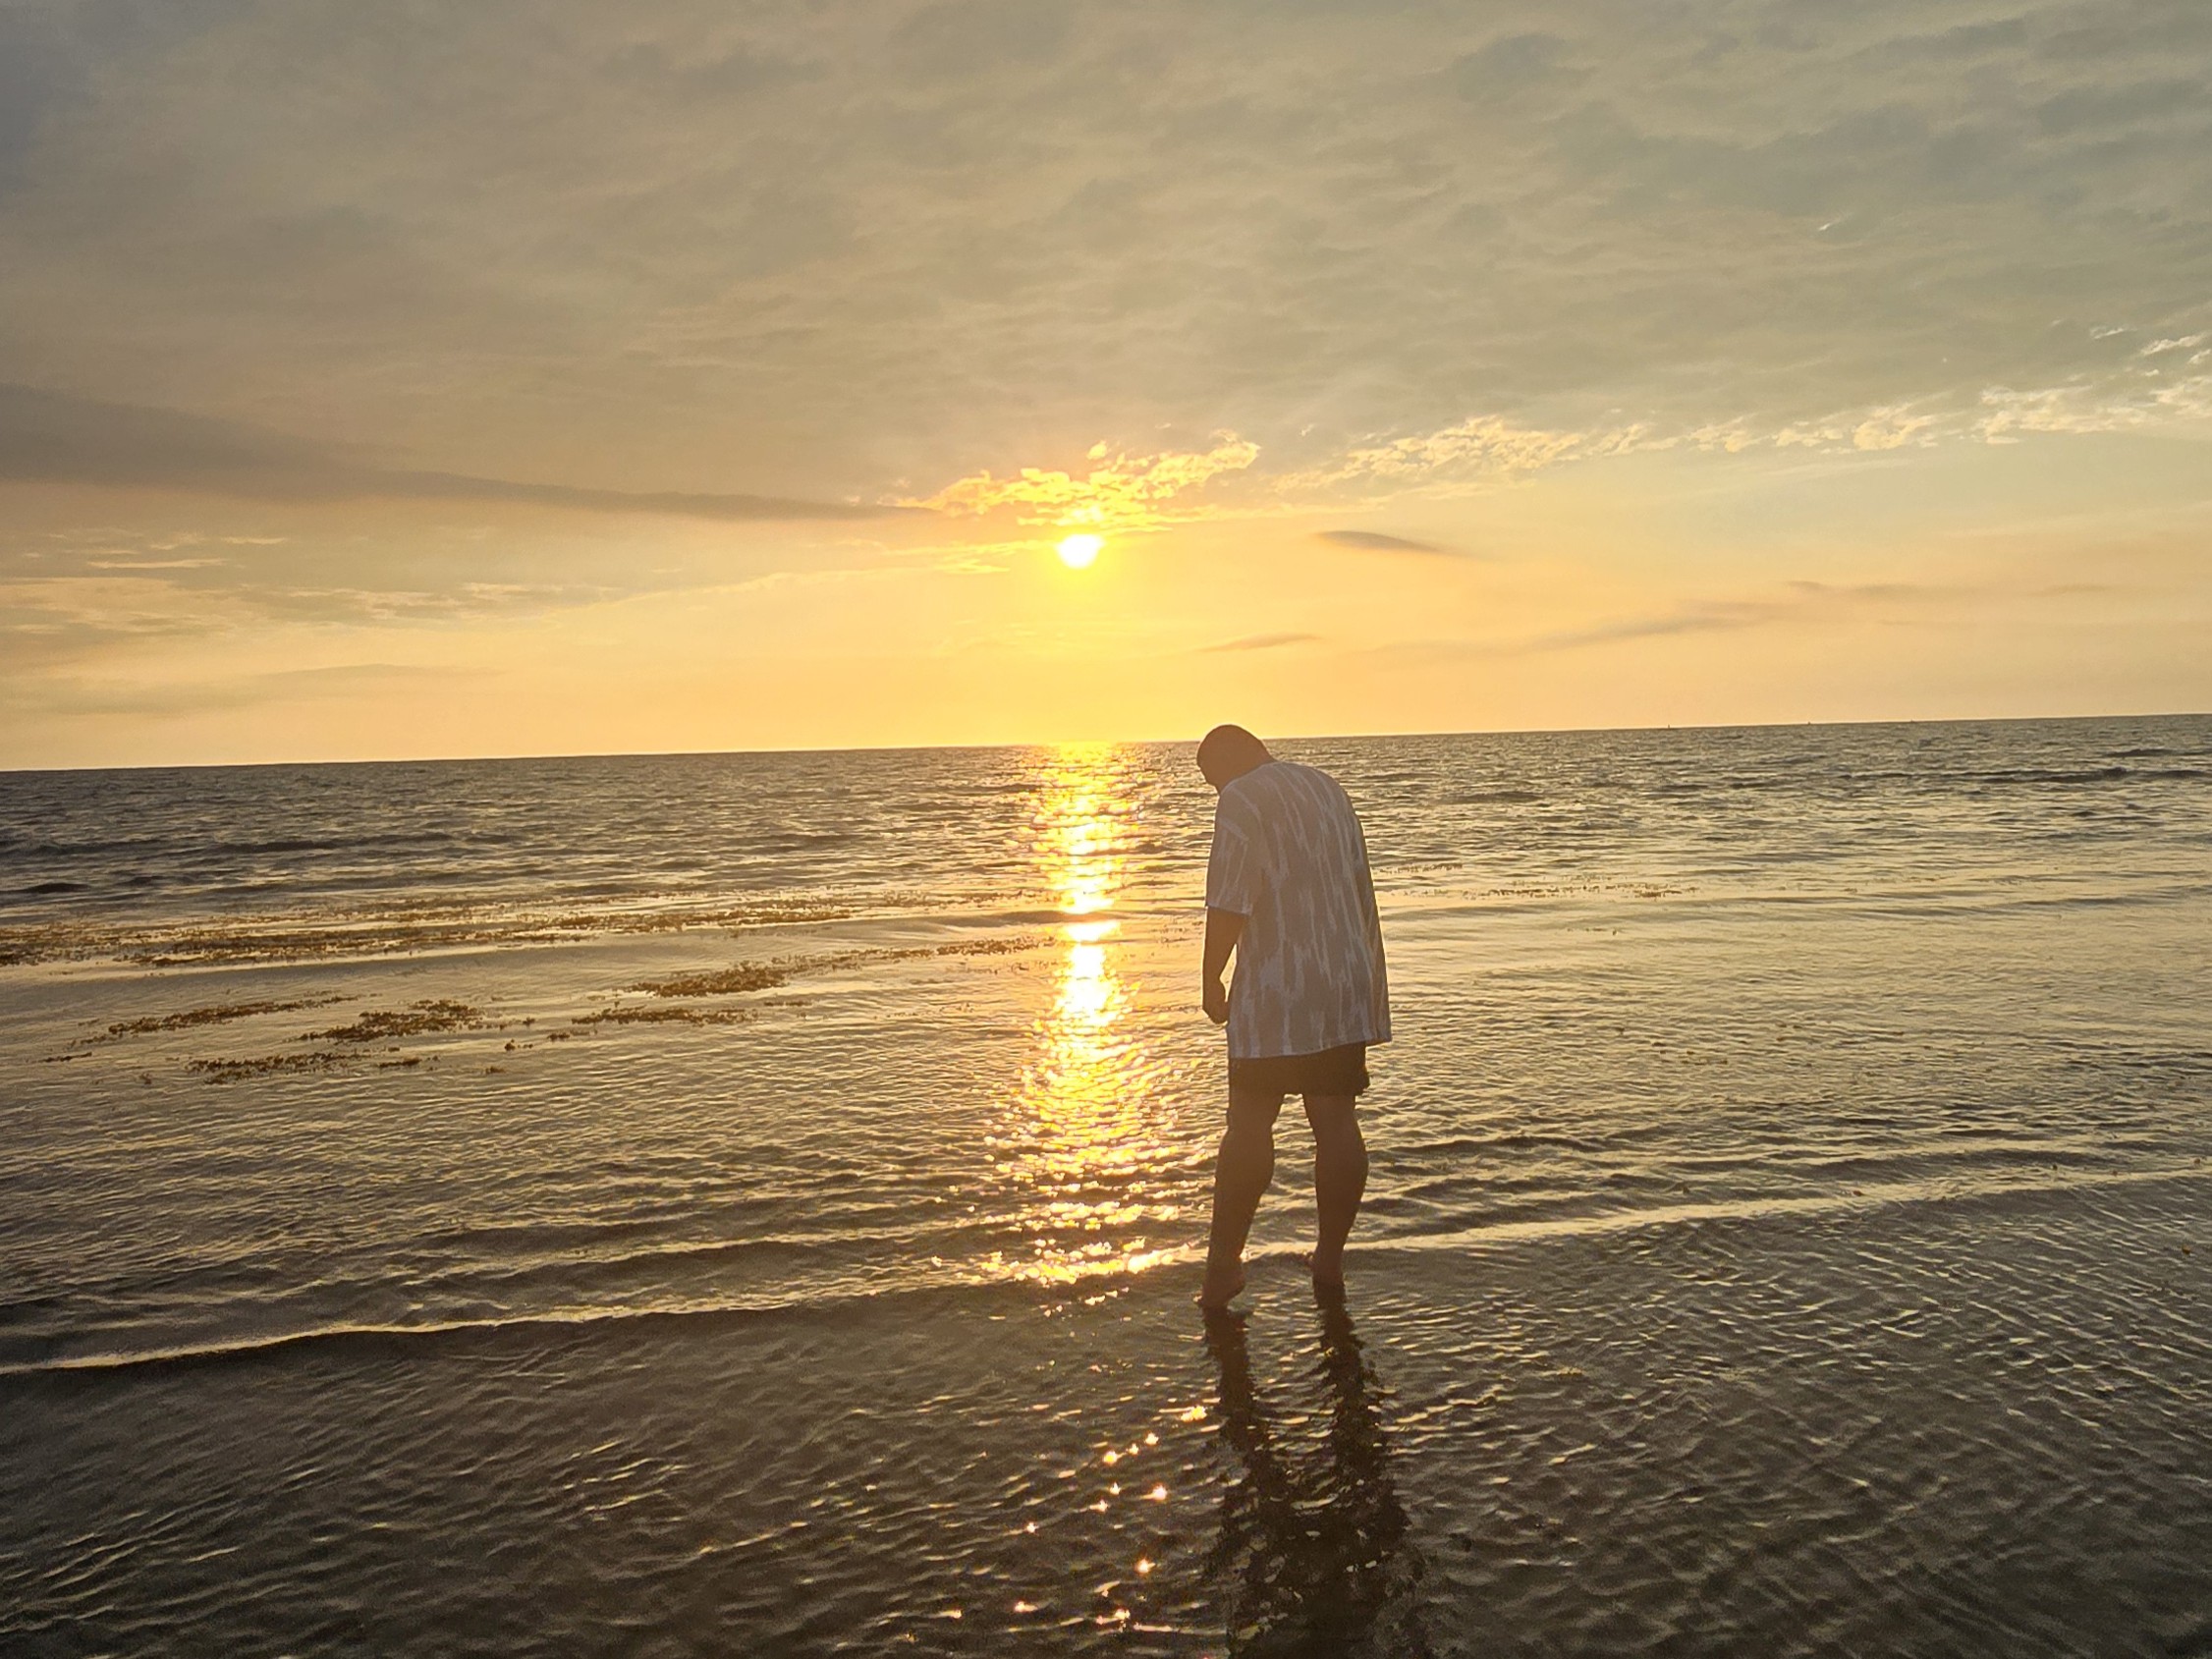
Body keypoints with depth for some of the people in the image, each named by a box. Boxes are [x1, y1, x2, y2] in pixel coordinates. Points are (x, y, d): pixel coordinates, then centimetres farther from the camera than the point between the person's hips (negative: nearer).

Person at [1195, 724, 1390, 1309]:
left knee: (1249, 1127, -1)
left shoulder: (1241, 800, -9)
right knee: (1337, 1121, 9)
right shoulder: (1326, 787, 15)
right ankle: (1329, 1260, 16)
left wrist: (1210, 980, -6)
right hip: (1346, 988, 7)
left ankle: (1223, 1267, 2)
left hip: (1276, 995, -7)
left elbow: (1229, 903, -16)